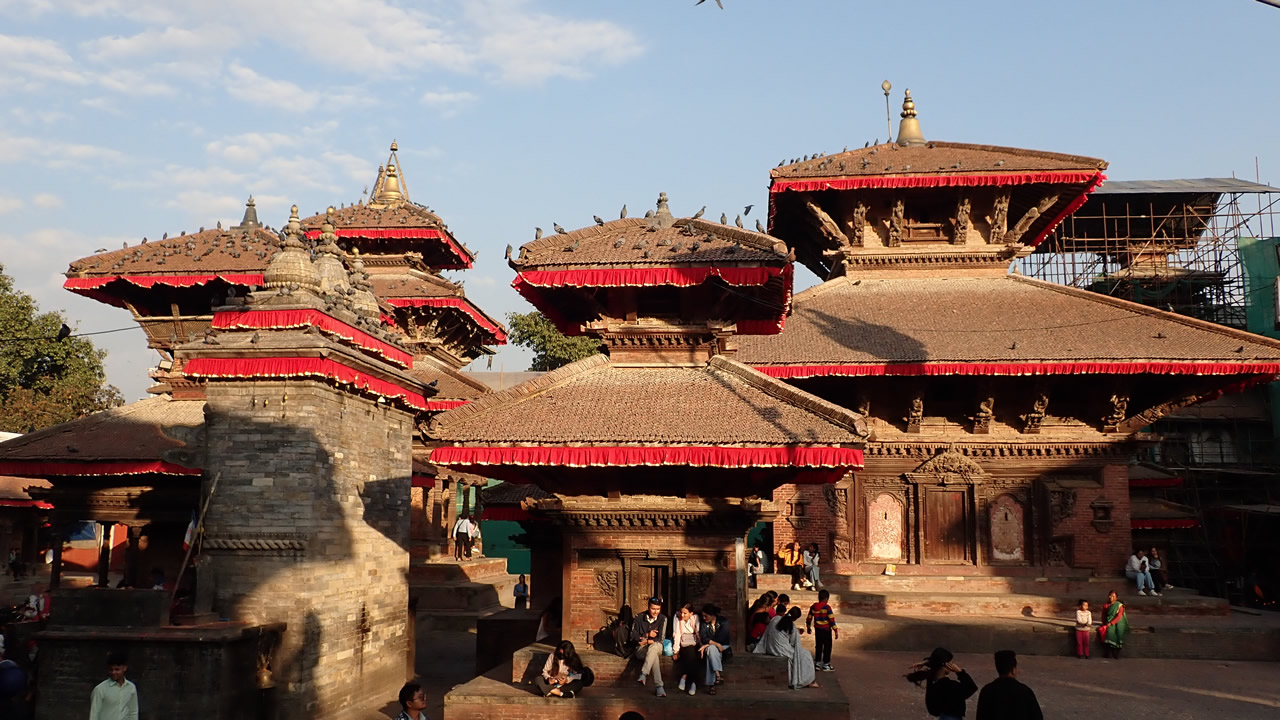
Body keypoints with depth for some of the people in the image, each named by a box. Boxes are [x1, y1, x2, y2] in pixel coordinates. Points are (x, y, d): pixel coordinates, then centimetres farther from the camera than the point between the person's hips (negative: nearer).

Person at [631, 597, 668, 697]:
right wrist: (647, 635, -10)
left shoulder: (663, 619, -3)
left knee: (654, 647, -39)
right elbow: (633, 635, 2)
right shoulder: (640, 617, 0)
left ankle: (643, 674, -44)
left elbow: (660, 639, -4)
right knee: (654, 656, -35)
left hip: (656, 646, 0)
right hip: (641, 648, 0)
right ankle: (659, 687, -40)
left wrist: (647, 641, -14)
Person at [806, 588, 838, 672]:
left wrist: (808, 627, 25)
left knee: (818, 646, 16)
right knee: (827, 647, 4)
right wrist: (836, 630, -13)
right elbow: (831, 619, -18)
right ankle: (826, 665, 7)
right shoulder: (827, 607, -16)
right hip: (826, 630, -6)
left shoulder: (813, 607, 1)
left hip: (817, 630, 6)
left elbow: (809, 618, 10)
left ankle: (817, 663, 20)